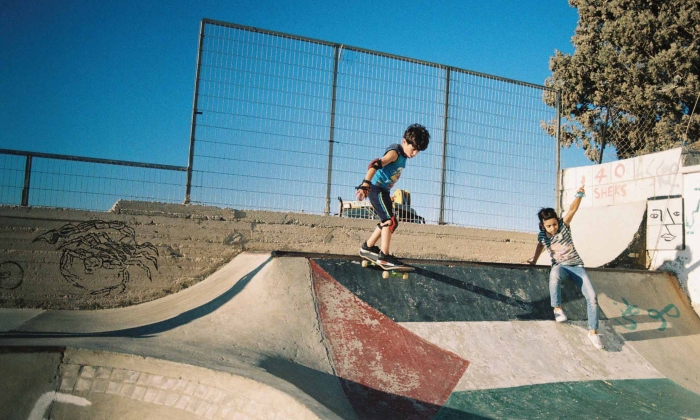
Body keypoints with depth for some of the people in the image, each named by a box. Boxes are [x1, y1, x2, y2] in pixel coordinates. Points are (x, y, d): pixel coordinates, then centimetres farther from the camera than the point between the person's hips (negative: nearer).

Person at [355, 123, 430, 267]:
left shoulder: (403, 156, 11)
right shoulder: (394, 153, -18)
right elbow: (375, 165, -31)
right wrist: (365, 184, -42)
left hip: (383, 190, 10)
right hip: (376, 189, -10)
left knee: (386, 222, 21)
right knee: (391, 221, -14)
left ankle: (368, 247, 33)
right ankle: (384, 256, -11)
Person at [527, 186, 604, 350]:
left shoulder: (564, 225, -8)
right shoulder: (542, 236, -3)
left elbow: (572, 209, -23)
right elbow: (540, 246, 19)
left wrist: (579, 195, -37)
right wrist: (534, 260, 21)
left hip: (576, 265, 1)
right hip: (560, 266, -1)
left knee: (592, 296, -14)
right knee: (554, 273, -41)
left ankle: (593, 332, 0)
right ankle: (558, 308, -29)